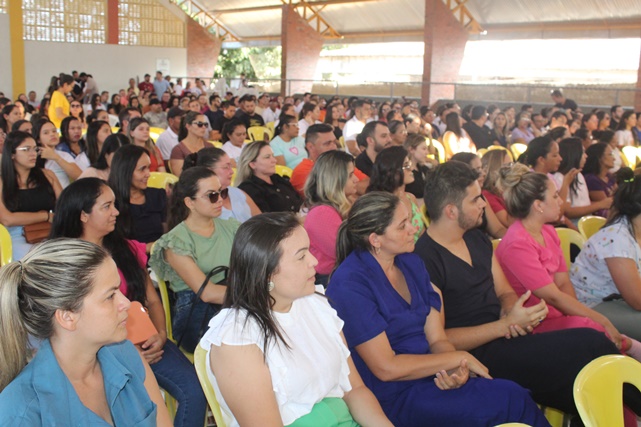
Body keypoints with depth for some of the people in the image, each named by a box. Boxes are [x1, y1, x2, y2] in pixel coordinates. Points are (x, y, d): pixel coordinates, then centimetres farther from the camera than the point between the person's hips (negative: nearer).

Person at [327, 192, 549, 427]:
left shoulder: (411, 263, 6)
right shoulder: (349, 284, -17)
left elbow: (436, 338, 6)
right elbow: (386, 368, -18)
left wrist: (457, 370, -16)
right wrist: (460, 358, -13)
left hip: (429, 375, 7)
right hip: (393, 398, -7)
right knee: (512, 400, -19)